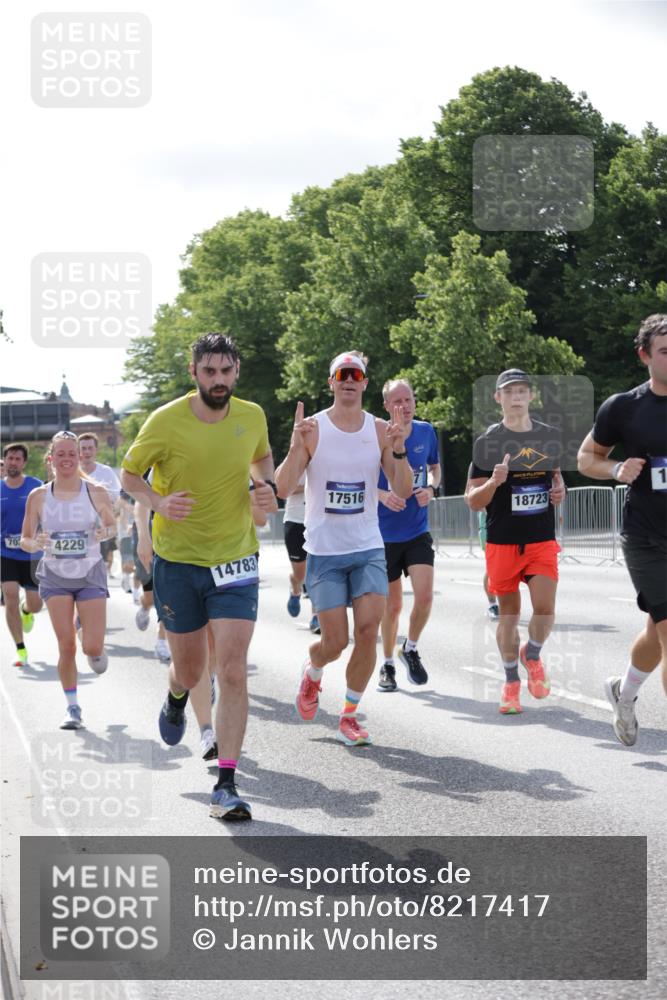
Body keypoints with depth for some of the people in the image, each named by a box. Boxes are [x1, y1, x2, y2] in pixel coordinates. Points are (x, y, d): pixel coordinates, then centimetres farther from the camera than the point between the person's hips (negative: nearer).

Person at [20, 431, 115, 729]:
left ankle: (95, 654, 32)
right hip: (55, 577, 0)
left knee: (92, 647, -7)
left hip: (90, 574, 0)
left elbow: (112, 525, 10)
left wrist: (104, 532, -14)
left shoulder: (96, 493, -6)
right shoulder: (38, 497, -4)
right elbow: (25, 540, 2)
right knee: (66, 645, -5)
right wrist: (35, 543, -21)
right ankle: (73, 708, 10)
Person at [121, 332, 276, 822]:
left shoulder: (252, 416, -2)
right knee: (189, 669, 12)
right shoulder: (165, 422, -12)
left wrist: (265, 485, -2)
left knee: (233, 672, -12)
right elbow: (130, 474, 1)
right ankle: (177, 699, 53)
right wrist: (159, 502, -19)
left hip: (236, 559, 1)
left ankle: (226, 786, -7)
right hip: (177, 560, -1)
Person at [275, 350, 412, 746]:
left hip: (368, 549, 2)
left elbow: (404, 491, -1)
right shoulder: (313, 428, -5)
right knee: (335, 641, -3)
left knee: (369, 629, -10)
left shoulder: (381, 430, 2)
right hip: (324, 550, -2)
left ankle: (350, 716, 5)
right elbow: (283, 488, -11)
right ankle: (313, 674, 33)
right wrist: (297, 446, -26)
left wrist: (399, 450, -17)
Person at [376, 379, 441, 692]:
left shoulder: (426, 432, 1)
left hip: (418, 531, 2)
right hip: (385, 533, -2)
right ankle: (388, 664, 25)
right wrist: (383, 495, -19)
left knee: (424, 595, -13)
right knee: (392, 604, 5)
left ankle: (410, 649, 13)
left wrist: (431, 489, -3)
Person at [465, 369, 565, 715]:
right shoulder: (488, 441, -4)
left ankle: (532, 655, 20)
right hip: (503, 541, -2)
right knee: (509, 613, 6)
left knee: (544, 608, -11)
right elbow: (472, 501, -4)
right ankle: (511, 681, 23)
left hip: (542, 540, 2)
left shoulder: (550, 436, 7)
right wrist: (494, 482, -24)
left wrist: (559, 489, 2)